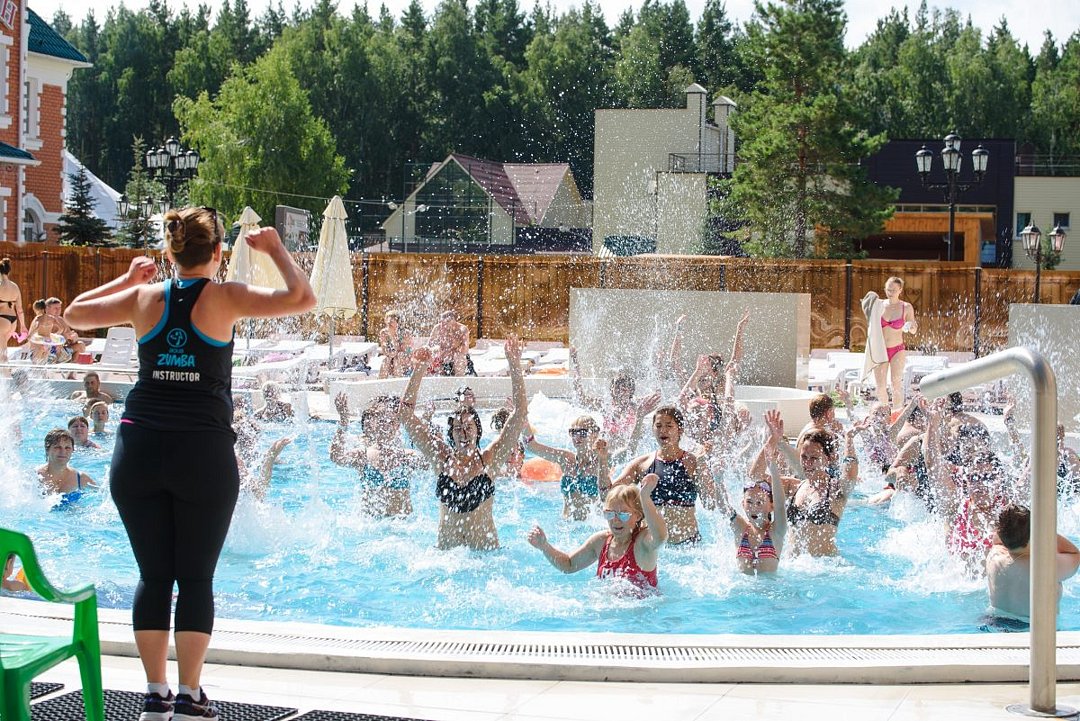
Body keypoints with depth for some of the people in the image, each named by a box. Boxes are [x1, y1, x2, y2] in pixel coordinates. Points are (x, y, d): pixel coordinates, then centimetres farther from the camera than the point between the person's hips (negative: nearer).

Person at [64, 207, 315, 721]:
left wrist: (126, 279, 27)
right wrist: (275, 250, 6)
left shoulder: (144, 298, 6)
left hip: (139, 448, 3)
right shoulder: (225, 298, -3)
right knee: (197, 578, 3)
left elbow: (75, 314, 18)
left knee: (153, 575, 9)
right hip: (204, 451, -3)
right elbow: (302, 299, -7)